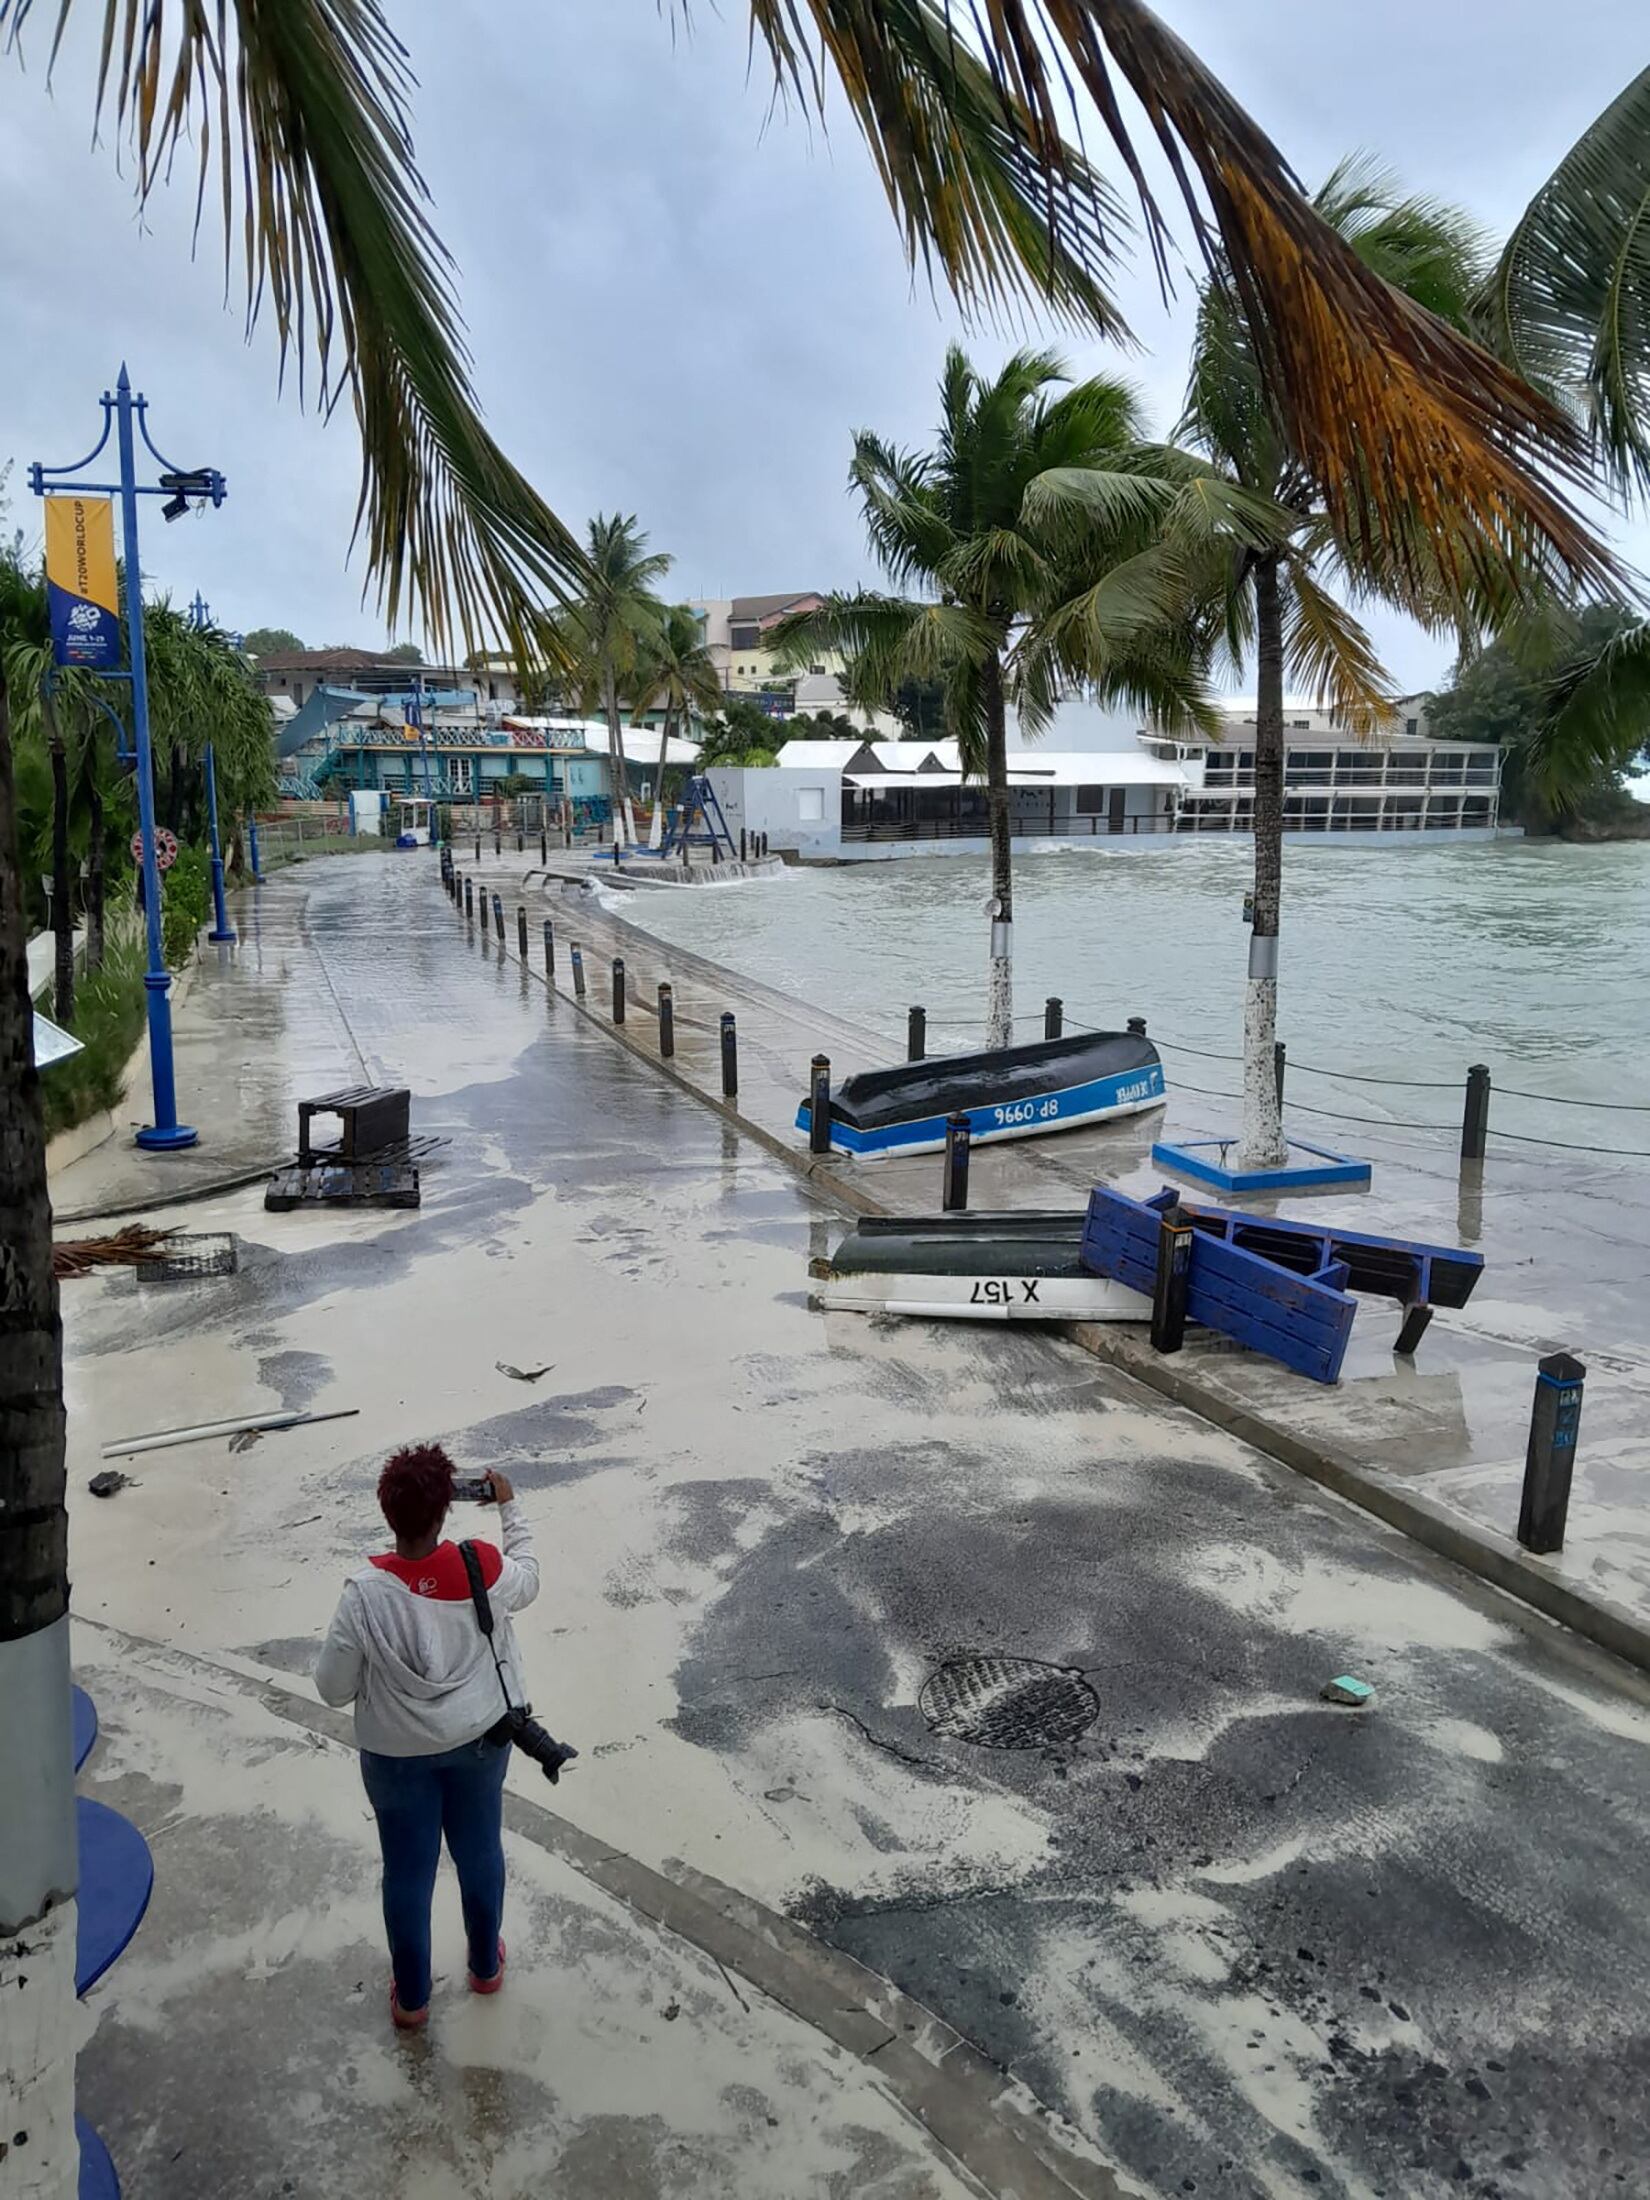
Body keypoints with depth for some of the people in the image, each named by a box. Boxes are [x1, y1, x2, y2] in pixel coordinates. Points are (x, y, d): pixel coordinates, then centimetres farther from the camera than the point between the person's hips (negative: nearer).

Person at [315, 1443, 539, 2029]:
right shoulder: (484, 1569, -24)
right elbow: (527, 1580, 1)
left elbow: (333, 1689, -15)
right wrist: (510, 1507, 11)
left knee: (407, 1871, 20)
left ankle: (410, 1998, 39)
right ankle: (485, 1966, 47)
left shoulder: (365, 1595, -28)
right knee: (480, 1853, 25)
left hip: (397, 1753, -1)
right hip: (480, 1738, 2)